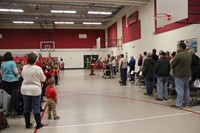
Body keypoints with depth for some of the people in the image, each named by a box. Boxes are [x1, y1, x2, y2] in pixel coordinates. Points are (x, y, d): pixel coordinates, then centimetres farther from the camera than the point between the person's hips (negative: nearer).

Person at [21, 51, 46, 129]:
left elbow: (23, 77, 13)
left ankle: (27, 124, 24)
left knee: (26, 107, 13)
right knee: (36, 107, 5)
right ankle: (38, 124, 15)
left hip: (25, 89, 4)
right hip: (35, 90, -4)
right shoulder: (38, 68, -15)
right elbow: (43, 79, -3)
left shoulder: (24, 68, -2)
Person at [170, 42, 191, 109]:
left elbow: (172, 64, -13)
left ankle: (179, 105, 0)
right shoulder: (189, 55, 7)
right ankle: (187, 103, 27)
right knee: (186, 89, 17)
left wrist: (173, 67, 7)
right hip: (187, 74, 8)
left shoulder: (179, 55, -18)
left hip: (179, 74, -8)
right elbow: (189, 64, 14)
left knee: (180, 90, -4)